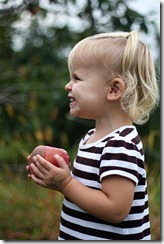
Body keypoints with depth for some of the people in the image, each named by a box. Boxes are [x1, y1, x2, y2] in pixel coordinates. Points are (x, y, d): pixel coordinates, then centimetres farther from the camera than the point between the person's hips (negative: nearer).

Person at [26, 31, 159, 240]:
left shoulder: (120, 146, -23)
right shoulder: (93, 137, 5)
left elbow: (116, 210, -27)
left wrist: (65, 184, -21)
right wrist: (57, 179, -3)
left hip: (111, 236, -8)